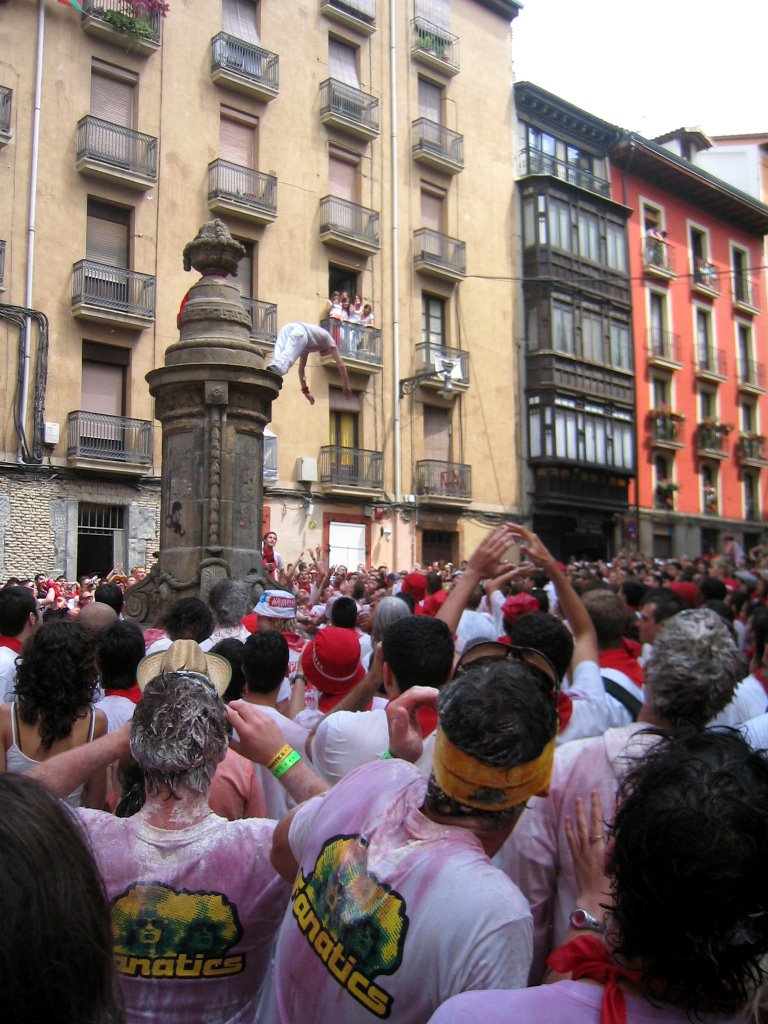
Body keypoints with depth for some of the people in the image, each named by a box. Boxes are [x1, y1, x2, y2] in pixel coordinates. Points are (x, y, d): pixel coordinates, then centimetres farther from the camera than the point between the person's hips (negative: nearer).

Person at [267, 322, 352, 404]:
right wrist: (346, 386, 33)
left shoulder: (307, 346, 47)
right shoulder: (329, 341, 36)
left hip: (287, 328, 6)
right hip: (300, 332, -5)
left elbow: (301, 369, 47)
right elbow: (340, 365, 29)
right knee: (287, 356, -29)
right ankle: (275, 369, -59)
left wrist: (305, 390, 48)